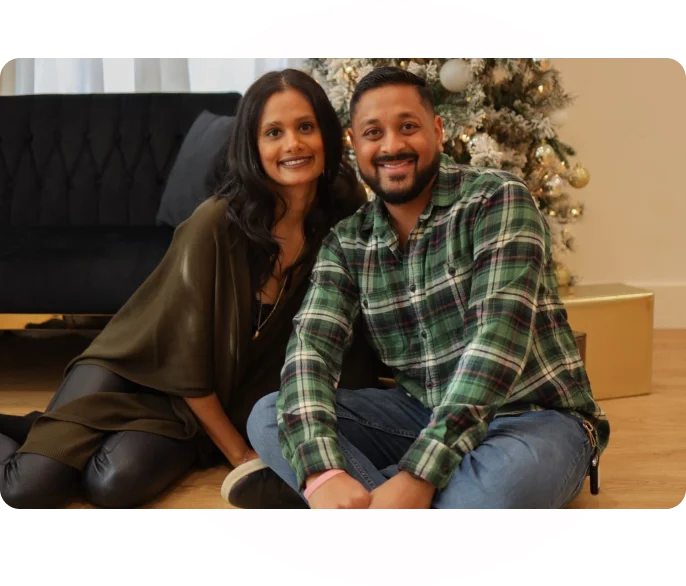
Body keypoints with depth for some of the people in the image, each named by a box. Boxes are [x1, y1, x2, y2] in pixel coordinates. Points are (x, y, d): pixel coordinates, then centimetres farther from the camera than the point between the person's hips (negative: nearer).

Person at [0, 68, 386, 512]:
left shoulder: (343, 226, -10)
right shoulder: (217, 222, -21)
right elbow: (184, 357, -16)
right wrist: (239, 453, -9)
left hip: (197, 405, 3)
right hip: (136, 370, -3)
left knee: (117, 483, -25)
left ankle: (50, 434, 6)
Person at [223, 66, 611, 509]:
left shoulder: (497, 199, -14)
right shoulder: (347, 244, 0)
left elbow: (499, 337, -25)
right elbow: (311, 345, -12)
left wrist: (418, 477, -34)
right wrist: (323, 472, -32)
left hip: (533, 417, -4)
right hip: (421, 415, 5)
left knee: (505, 481, -39)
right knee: (269, 417, -11)